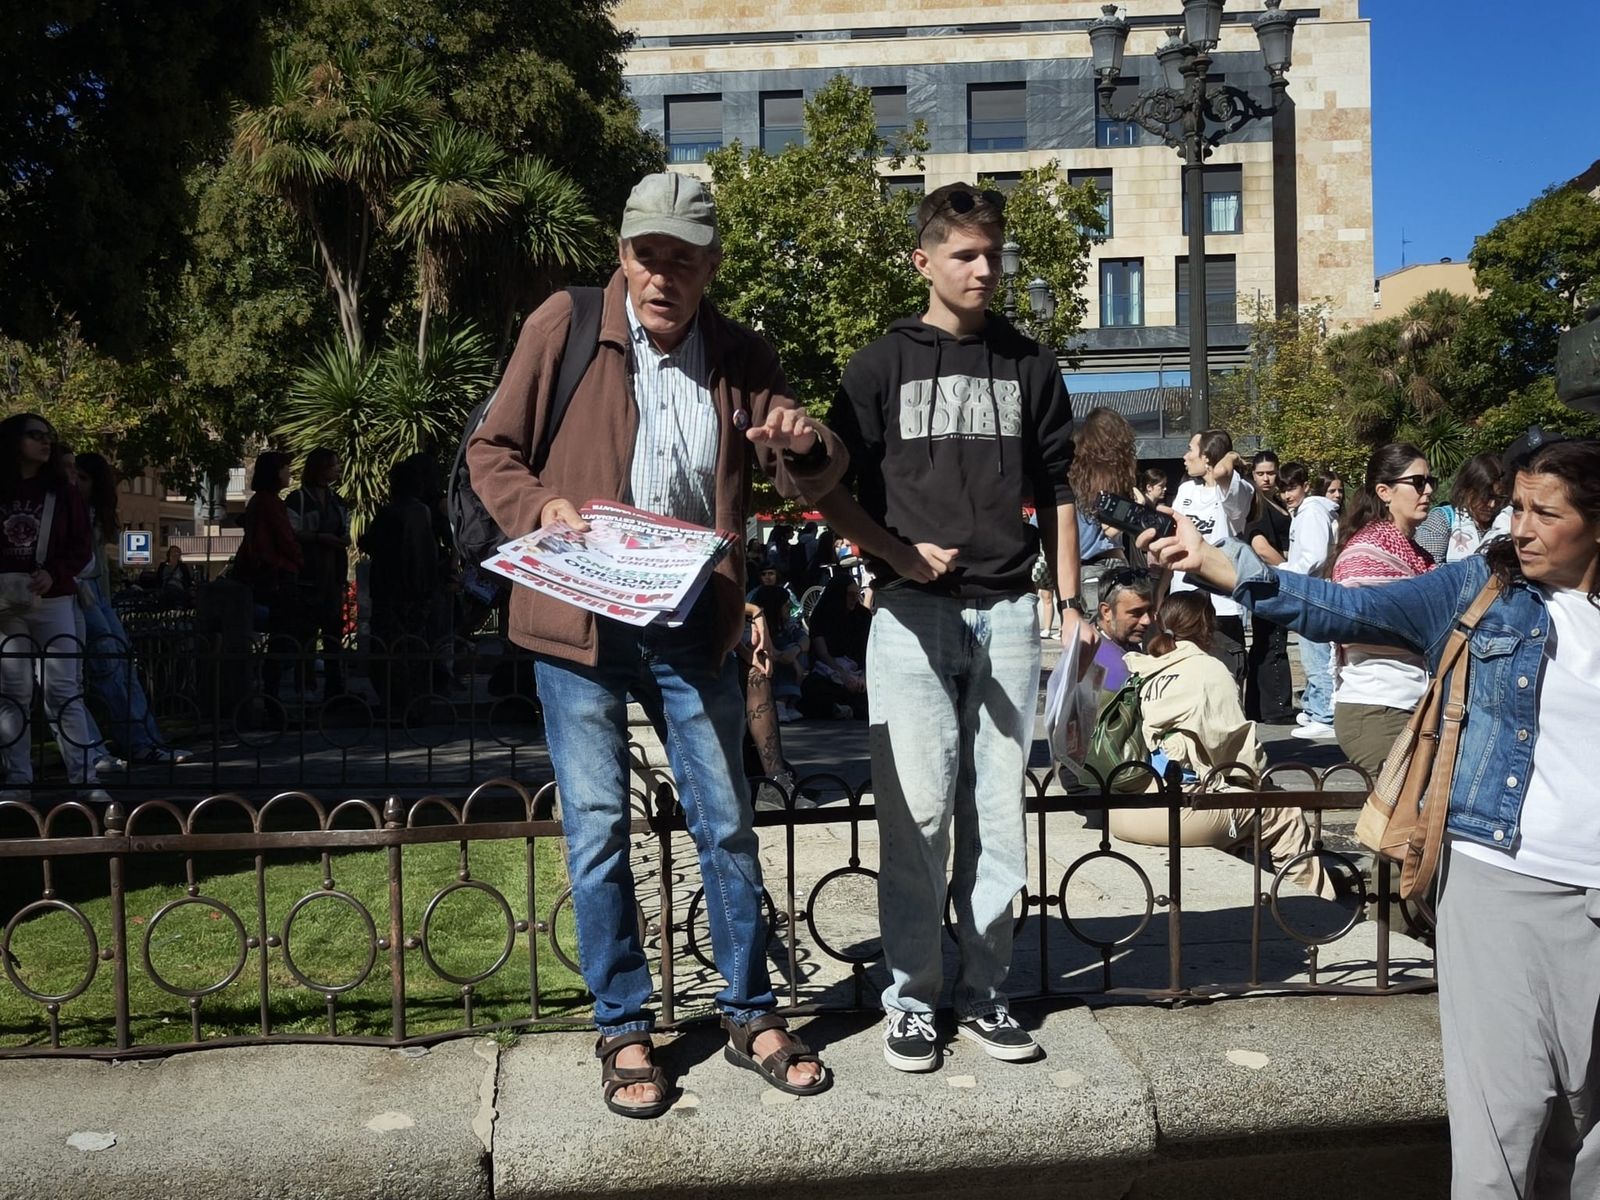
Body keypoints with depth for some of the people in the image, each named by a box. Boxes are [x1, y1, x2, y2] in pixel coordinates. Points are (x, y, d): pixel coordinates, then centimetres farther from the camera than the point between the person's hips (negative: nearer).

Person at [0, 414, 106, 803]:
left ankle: (84, 778, -4)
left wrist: (54, 573, -14)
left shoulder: (63, 493, 5)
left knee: (64, 691, -3)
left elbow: (82, 547, 3)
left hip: (54, 601, 0)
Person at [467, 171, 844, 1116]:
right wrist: (542, 508, -18)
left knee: (727, 824, 8)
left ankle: (751, 1015, 25)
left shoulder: (741, 358, 2)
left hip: (695, 629, 2)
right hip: (579, 623, -1)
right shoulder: (563, 327, -3)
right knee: (598, 830, 6)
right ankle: (624, 1028, 22)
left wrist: (804, 446, -17)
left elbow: (810, 485, 6)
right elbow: (491, 452, 3)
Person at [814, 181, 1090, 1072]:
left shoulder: (1031, 366, 12)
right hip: (912, 613, -2)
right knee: (917, 813, -2)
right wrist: (898, 554, -10)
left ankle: (986, 993, 17)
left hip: (1006, 611, 2)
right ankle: (912, 998, 11)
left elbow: (1057, 491, 14)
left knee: (999, 813, 6)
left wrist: (1071, 602, 8)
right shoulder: (882, 366, 5)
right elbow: (833, 490, 4)